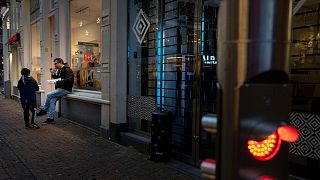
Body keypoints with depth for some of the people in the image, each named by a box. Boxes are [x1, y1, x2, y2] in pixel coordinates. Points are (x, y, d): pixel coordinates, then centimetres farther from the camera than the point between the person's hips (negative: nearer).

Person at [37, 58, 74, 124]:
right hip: (60, 89, 9)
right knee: (52, 100, -8)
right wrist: (54, 75, 7)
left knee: (49, 95, -17)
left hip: (65, 89, -9)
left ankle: (44, 110, 3)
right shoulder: (60, 70, 17)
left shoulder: (67, 70, -13)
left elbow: (69, 80, -26)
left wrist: (58, 82, -25)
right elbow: (58, 78, 27)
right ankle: (50, 118, -6)